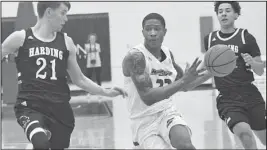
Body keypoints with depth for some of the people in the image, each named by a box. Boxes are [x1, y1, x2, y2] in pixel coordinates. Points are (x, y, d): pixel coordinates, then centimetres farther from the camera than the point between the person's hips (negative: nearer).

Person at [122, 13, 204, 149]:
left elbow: (185, 85, 25)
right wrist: (184, 80, -28)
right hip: (144, 122, -3)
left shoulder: (168, 53, 6)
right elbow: (147, 97, -27)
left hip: (167, 113, 4)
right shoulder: (135, 57, -16)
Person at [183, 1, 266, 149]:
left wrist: (252, 62, -21)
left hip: (250, 95, 0)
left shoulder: (246, 37, -2)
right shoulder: (209, 39, 6)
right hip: (226, 99, 0)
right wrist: (192, 83, 15)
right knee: (244, 132, -26)